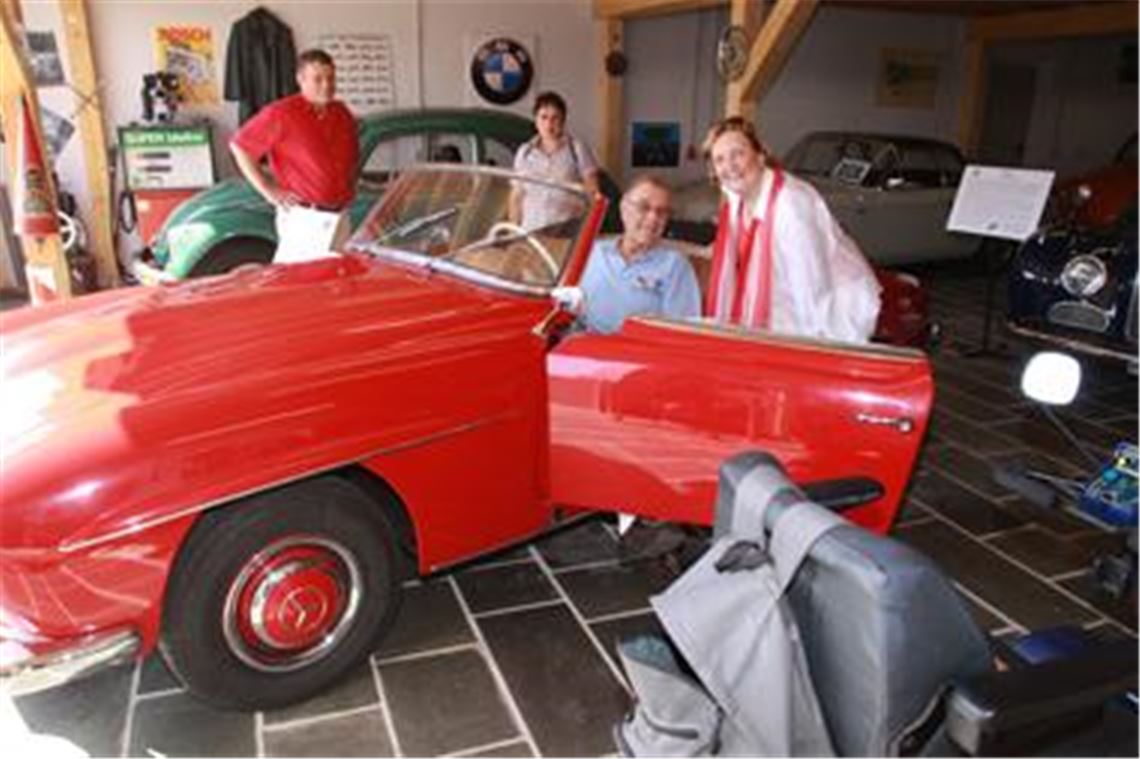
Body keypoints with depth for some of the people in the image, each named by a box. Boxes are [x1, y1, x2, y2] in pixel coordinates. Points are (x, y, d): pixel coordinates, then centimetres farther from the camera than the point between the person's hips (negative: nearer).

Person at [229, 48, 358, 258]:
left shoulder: (342, 114, 11)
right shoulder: (281, 114, -8)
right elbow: (239, 146, -6)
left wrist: (351, 184, 12)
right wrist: (269, 191, -9)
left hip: (340, 217, 7)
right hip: (303, 219, -6)